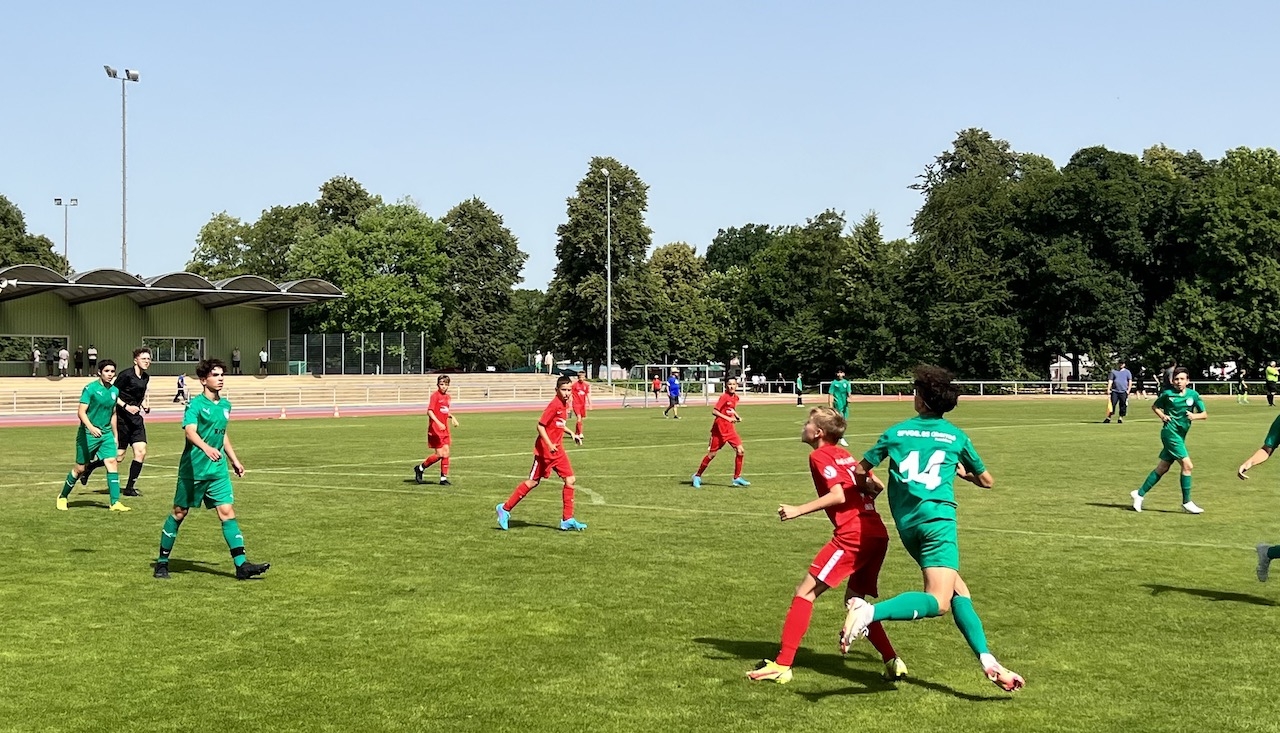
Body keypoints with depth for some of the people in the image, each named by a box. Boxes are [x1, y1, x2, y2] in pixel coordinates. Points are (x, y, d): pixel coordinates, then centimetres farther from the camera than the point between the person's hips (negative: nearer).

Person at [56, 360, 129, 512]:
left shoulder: (114, 391, 7)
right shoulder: (90, 388, -12)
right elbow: (81, 412, -17)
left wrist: (115, 435, 21)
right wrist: (91, 428, -33)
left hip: (106, 433, 5)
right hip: (88, 434, -5)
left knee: (111, 462, -11)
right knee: (80, 468, 5)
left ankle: (115, 502, -12)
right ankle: (62, 497, 27)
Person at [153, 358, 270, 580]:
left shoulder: (225, 405, 10)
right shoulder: (196, 404, -11)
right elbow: (190, 431, -28)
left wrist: (234, 460, 29)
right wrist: (206, 448, -45)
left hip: (218, 470, 5)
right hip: (192, 469, -5)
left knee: (227, 512, -5)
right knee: (179, 513, 6)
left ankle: (242, 565, -10)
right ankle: (162, 562, 21)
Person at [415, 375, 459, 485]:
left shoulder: (448, 397, 12)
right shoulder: (435, 395, -11)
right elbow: (429, 411, -19)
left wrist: (452, 417, 7)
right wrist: (438, 423, -29)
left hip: (445, 429, 7)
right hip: (435, 429, -7)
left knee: (446, 453, 2)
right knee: (439, 454, -7)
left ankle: (444, 478, 7)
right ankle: (420, 468, 12)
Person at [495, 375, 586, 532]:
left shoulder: (565, 405, 9)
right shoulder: (554, 405, -17)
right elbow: (540, 426, -19)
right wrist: (550, 445, -27)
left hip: (558, 450, 8)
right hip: (545, 449, -8)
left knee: (570, 480, 0)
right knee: (534, 481, -1)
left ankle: (567, 520, 4)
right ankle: (505, 509, 13)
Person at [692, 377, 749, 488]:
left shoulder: (735, 397, 8)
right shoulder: (724, 397, -15)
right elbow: (714, 411, -20)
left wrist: (737, 416, 9)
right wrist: (728, 418, -23)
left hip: (730, 429, 7)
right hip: (720, 428, -7)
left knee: (740, 451, -5)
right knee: (712, 454, 1)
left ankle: (737, 478, 4)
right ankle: (698, 476, 17)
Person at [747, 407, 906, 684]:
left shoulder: (820, 456, -3)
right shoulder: (844, 455, 20)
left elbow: (838, 495, -15)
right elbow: (877, 486, 22)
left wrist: (797, 511, -14)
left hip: (851, 536, -9)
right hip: (878, 534, 9)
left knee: (805, 593, -3)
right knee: (854, 600, 23)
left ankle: (782, 666, -7)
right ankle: (893, 662, 16)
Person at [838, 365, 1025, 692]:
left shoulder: (896, 432, 13)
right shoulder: (957, 437, 11)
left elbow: (860, 471, 17)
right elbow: (986, 481, 22)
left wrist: (874, 482, 38)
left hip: (906, 522, 4)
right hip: (937, 517, -4)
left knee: (958, 590, 15)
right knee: (939, 601, -13)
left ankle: (987, 659, 5)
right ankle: (871, 611, -35)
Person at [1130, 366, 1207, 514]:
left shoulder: (1193, 395, 3)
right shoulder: (1167, 394, -4)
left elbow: (1205, 415, 3)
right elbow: (1154, 406, 12)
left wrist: (1195, 416, -17)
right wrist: (1162, 416, -5)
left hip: (1180, 435, 5)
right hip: (1170, 433, -5)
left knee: (1162, 468, 10)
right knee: (1187, 465, -13)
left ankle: (1140, 493, 23)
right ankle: (1187, 503, -4)